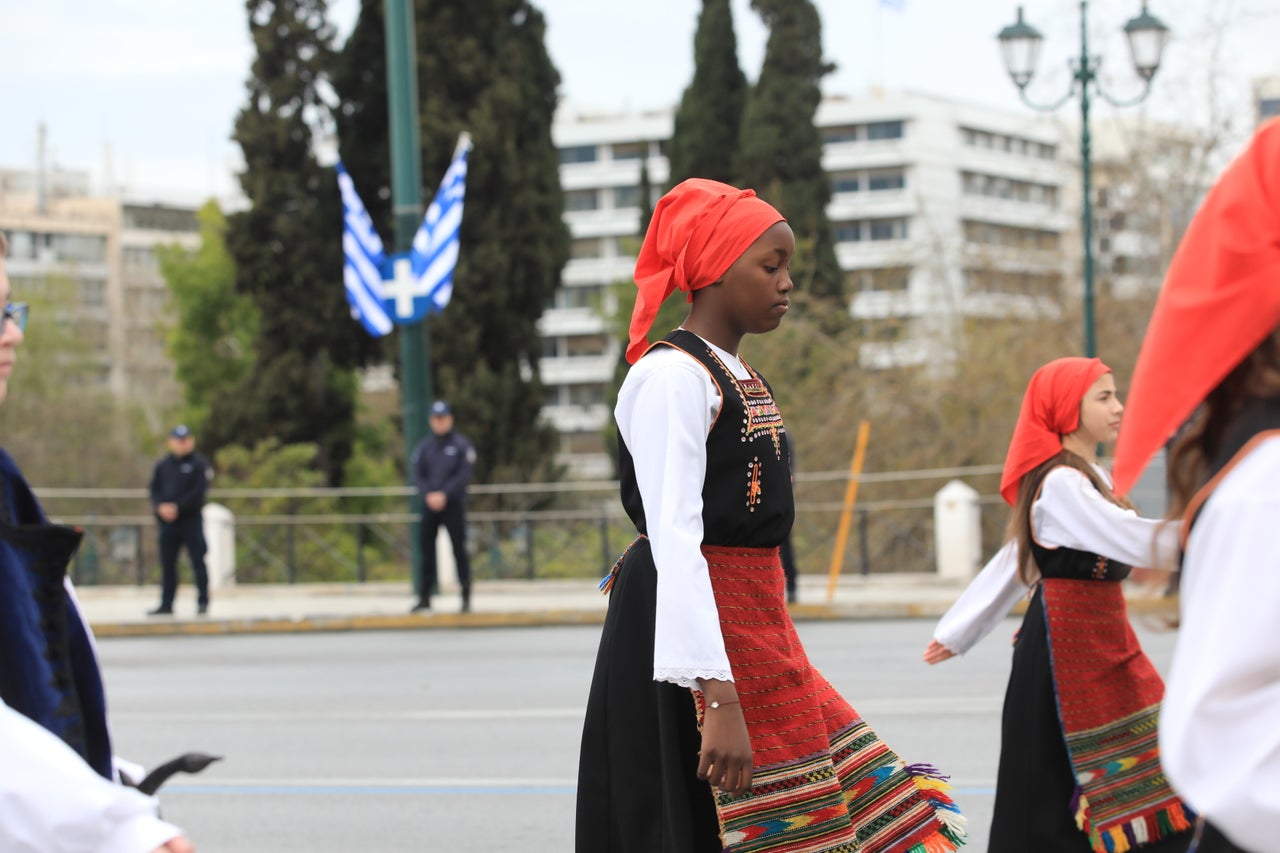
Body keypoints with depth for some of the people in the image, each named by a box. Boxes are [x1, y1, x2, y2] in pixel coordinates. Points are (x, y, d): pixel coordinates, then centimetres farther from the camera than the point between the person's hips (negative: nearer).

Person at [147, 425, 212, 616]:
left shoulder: (199, 464, -1)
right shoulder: (163, 465, 13)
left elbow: (199, 491, -10)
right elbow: (154, 489, 9)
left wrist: (177, 507, -16)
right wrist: (161, 506, -10)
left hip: (192, 519, -5)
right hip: (167, 520, 5)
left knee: (198, 561, -5)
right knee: (167, 563, 6)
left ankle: (203, 602, 0)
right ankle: (166, 604, 11)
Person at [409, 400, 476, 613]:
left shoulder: (461, 445, 1)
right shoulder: (424, 446, 11)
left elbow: (464, 475, -8)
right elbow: (417, 474, 5)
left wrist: (444, 495, -17)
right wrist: (428, 495, -12)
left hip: (453, 505, -3)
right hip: (429, 506, 4)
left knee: (459, 549, -5)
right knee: (427, 550, 4)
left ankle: (466, 596, -1)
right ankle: (425, 597, 11)